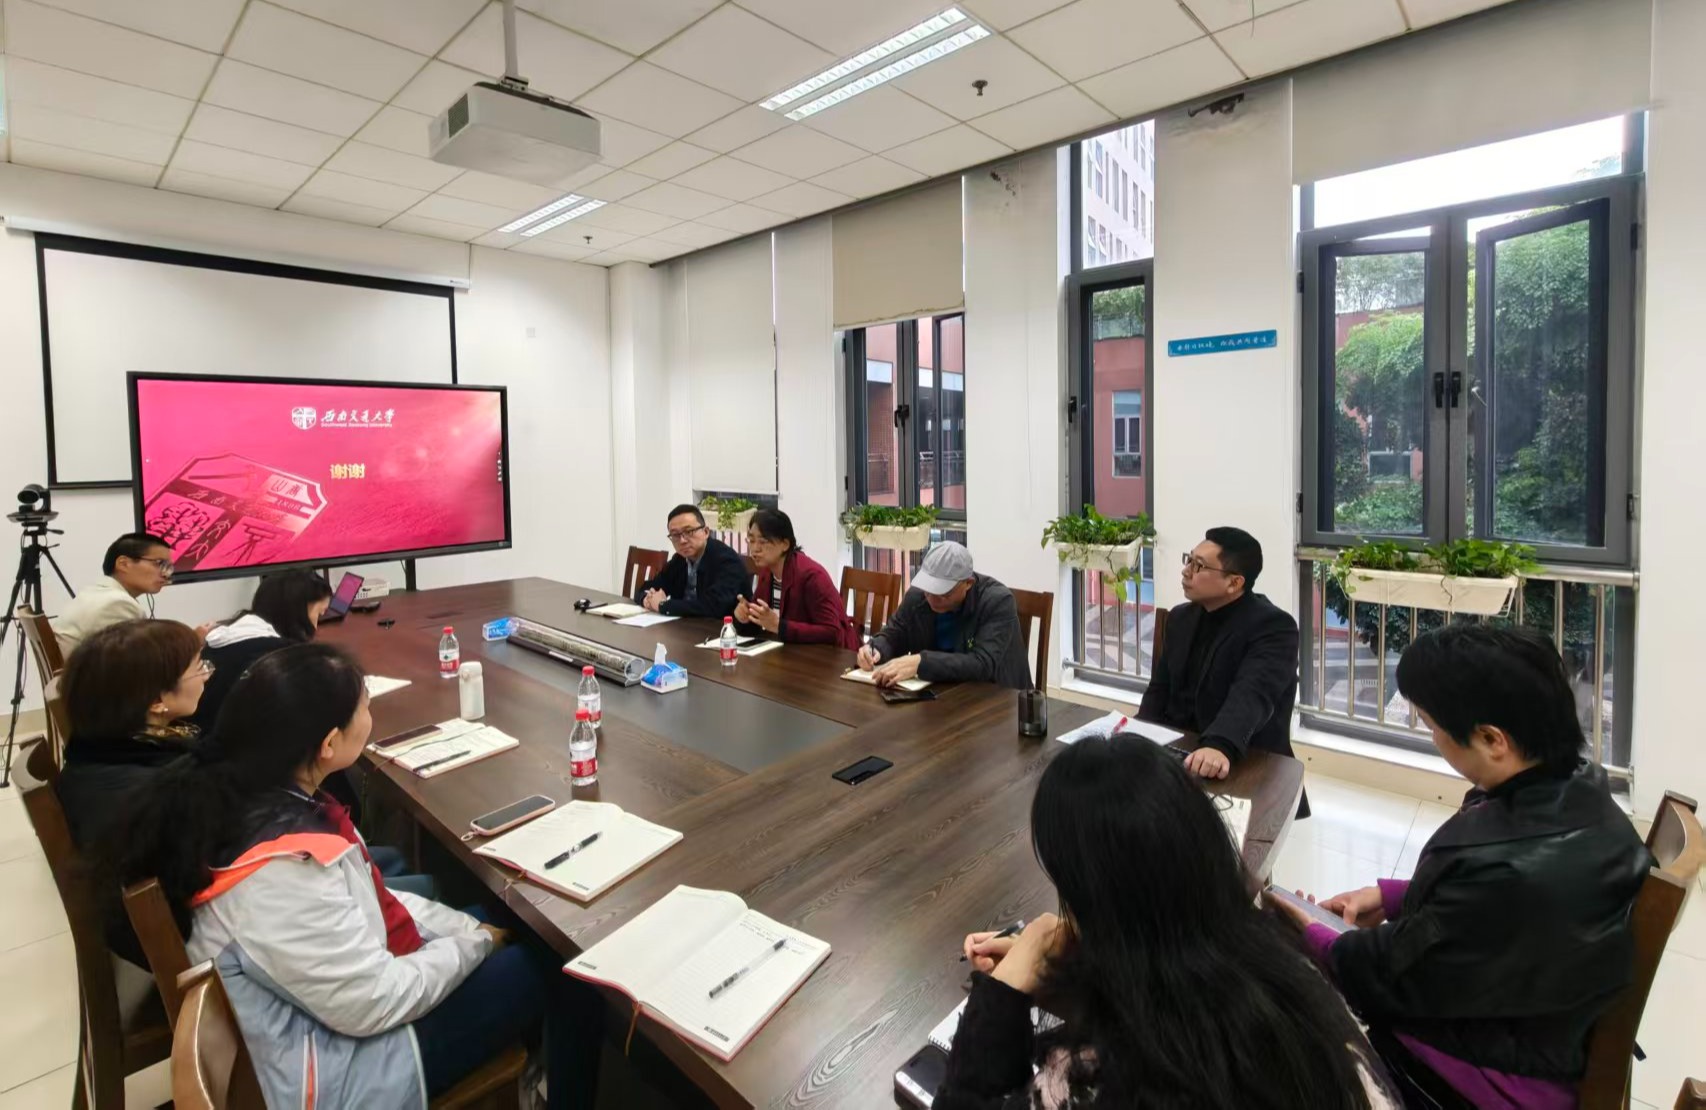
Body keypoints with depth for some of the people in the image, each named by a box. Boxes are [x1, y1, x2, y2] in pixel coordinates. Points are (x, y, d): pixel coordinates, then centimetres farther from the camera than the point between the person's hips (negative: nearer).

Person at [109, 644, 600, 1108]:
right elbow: (372, 1003, -26)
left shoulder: (254, 797, -7)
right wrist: (475, 943, -11)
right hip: (337, 1061, -8)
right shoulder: (282, 867, -35)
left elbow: (364, 899, 4)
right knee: (556, 968, -2)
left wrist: (468, 927, -1)